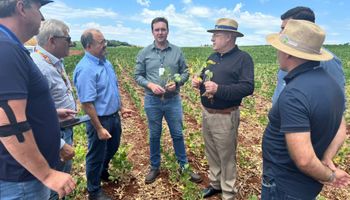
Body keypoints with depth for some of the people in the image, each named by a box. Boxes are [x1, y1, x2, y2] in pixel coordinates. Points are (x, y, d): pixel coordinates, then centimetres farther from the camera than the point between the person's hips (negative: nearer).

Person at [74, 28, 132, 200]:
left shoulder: (105, 62, 5)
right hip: (100, 120, -8)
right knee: (96, 155, 11)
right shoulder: (85, 69, -24)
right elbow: (87, 103, -26)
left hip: (114, 116, 9)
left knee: (112, 148, 26)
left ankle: (103, 172, 53)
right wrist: (99, 128, -23)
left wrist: (121, 108, 16)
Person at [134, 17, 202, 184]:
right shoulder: (144, 53, 0)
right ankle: (155, 167, 32)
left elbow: (185, 72, 5)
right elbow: (138, 76, 2)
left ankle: (184, 166, 29)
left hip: (173, 100, 1)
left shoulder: (177, 51, 1)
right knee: (154, 135, 12)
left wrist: (176, 83, -15)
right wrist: (150, 85, -16)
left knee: (177, 134, 10)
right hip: (152, 101, 0)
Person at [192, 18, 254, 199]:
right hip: (206, 113, 7)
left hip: (225, 116, -7)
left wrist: (219, 89, -27)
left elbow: (247, 87, -19)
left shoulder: (243, 58, -10)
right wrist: (198, 82, -2)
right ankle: (215, 184, 40)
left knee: (226, 157, 7)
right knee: (211, 153, 19)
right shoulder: (212, 57, 13)